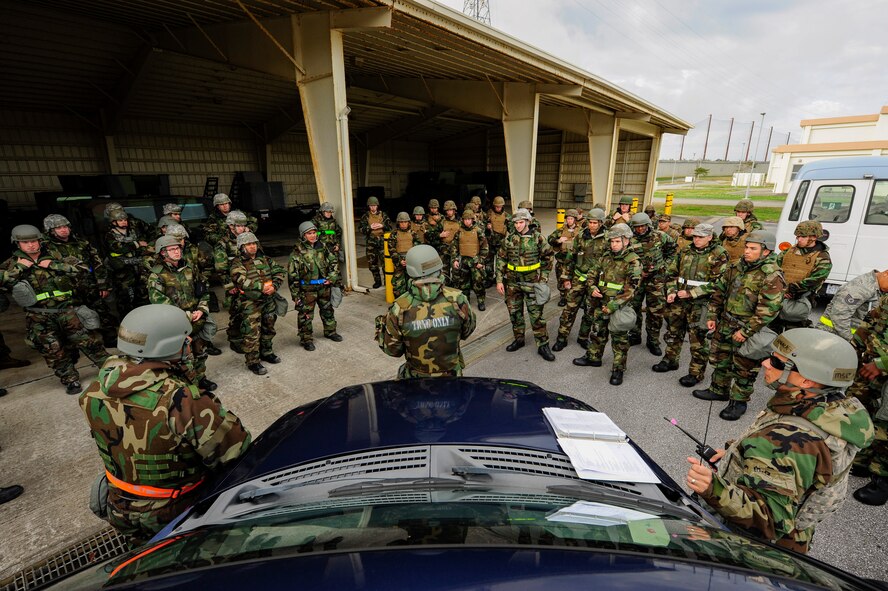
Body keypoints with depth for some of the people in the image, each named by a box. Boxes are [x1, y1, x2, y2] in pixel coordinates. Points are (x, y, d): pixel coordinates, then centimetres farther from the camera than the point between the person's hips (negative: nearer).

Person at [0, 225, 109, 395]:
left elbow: (81, 269, -4)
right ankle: (70, 380, 16)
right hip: (40, 318, 1)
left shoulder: (55, 256, 6)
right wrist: (19, 267, -8)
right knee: (53, 351, 3)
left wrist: (53, 265, -12)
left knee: (88, 340, -2)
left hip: (67, 310, -1)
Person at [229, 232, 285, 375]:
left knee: (268, 329, 19)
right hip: (250, 304, -6)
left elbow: (280, 272, 2)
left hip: (268, 301, 6)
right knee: (252, 333, -2)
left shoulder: (265, 259, 9)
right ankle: (252, 362, 12)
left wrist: (274, 286, -15)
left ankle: (267, 353, 39)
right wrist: (262, 287, -24)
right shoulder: (237, 263, -7)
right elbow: (241, 281, -23)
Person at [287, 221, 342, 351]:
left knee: (327, 310, 19)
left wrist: (332, 277, 0)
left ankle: (330, 331, 38)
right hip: (307, 288, -5)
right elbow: (292, 274, -11)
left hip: (324, 286, 5)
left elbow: (334, 261, 14)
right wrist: (295, 294, -12)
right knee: (306, 314, 3)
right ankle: (306, 339, 18)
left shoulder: (321, 247, 4)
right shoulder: (298, 252, -12)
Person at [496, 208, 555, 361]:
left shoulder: (538, 238, -6)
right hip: (512, 282, 3)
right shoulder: (508, 239, 0)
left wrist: (544, 277, 0)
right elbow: (501, 259, 4)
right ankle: (519, 339, 31)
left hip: (532, 282, -3)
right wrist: (499, 280, 0)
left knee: (536, 314, 0)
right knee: (514, 312, 13)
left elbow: (548, 257, 4)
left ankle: (543, 345, 10)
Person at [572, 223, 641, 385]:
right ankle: (593, 358, 38)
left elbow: (630, 289, -18)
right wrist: (593, 288, -4)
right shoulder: (606, 257, 6)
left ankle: (618, 369, 19)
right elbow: (594, 275, 17)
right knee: (597, 332, 20)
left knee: (619, 339, 6)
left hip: (619, 307, -6)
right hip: (601, 304, 6)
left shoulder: (633, 261, -13)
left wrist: (613, 305, -23)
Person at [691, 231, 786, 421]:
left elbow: (768, 310, -23)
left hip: (748, 332, -7)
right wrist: (712, 316, 8)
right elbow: (719, 290, 11)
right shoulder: (737, 267, 4)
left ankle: (739, 402, 24)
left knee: (744, 369, 8)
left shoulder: (772, 276, -18)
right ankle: (718, 390, 38)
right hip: (725, 325, 7)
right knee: (720, 359, 20)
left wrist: (746, 331, -21)